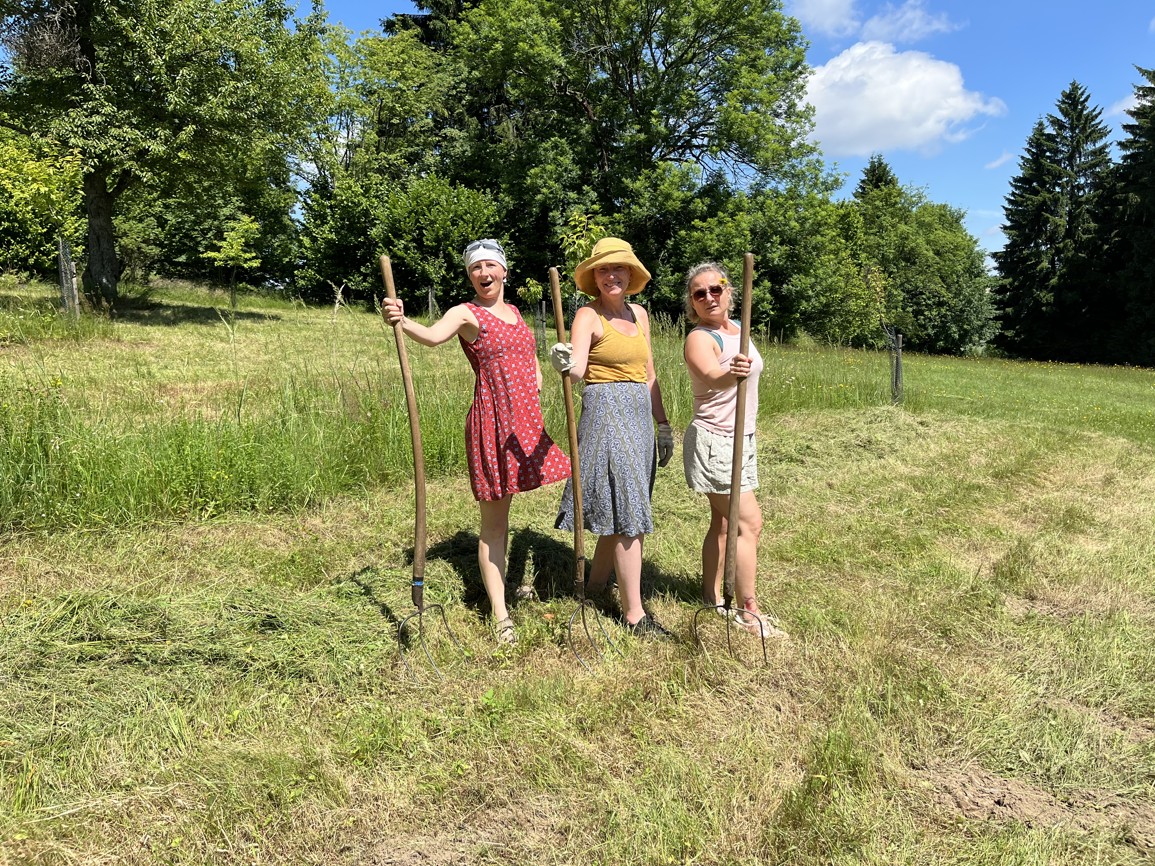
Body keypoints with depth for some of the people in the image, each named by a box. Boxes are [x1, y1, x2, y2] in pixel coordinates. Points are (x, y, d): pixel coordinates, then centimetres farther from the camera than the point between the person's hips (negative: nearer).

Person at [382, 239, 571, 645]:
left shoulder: (514, 311, 17)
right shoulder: (466, 313, -4)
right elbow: (433, 335, -26)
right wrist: (403, 322, -44)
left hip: (525, 420, 6)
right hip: (491, 419, -6)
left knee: (503, 512, 15)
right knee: (493, 522, -1)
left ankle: (500, 583, 32)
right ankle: (500, 615, 5)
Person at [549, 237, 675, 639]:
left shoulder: (638, 314, 14)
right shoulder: (588, 315, -6)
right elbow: (577, 367, -21)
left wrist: (663, 424, 16)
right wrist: (564, 363, -44)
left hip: (639, 415, 7)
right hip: (606, 412, -7)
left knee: (621, 509, 12)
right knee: (627, 512, -8)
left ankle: (596, 584, 30)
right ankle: (634, 613, 0)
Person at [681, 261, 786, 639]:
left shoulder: (739, 330, 10)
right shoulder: (699, 338, -16)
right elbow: (710, 376, -37)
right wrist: (730, 374, -58)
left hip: (743, 438, 8)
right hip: (713, 440, -8)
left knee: (724, 521, 13)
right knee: (749, 522, -10)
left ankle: (711, 597, 24)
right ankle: (748, 611, -1)